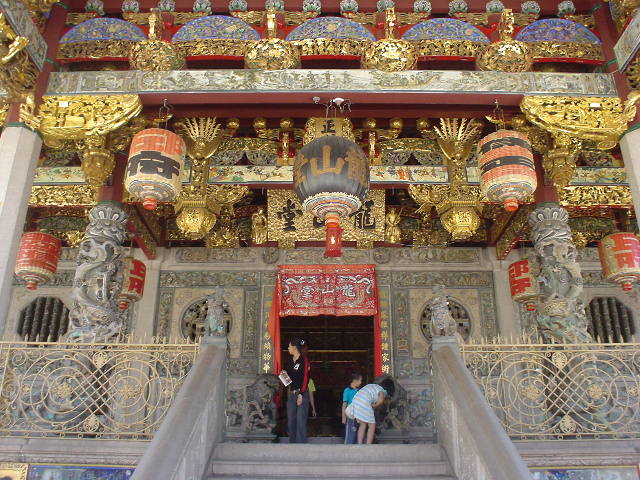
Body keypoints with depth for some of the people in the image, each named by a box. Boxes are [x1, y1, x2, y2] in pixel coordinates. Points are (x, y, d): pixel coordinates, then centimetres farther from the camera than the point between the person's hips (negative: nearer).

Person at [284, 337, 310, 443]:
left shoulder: (303, 360, -8)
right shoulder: (290, 361, 14)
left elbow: (305, 378, -13)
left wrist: (301, 395, -17)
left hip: (301, 393, -7)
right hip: (291, 393, 7)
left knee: (300, 421, -6)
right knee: (291, 420, 9)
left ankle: (301, 443, 0)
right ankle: (292, 443, 18)